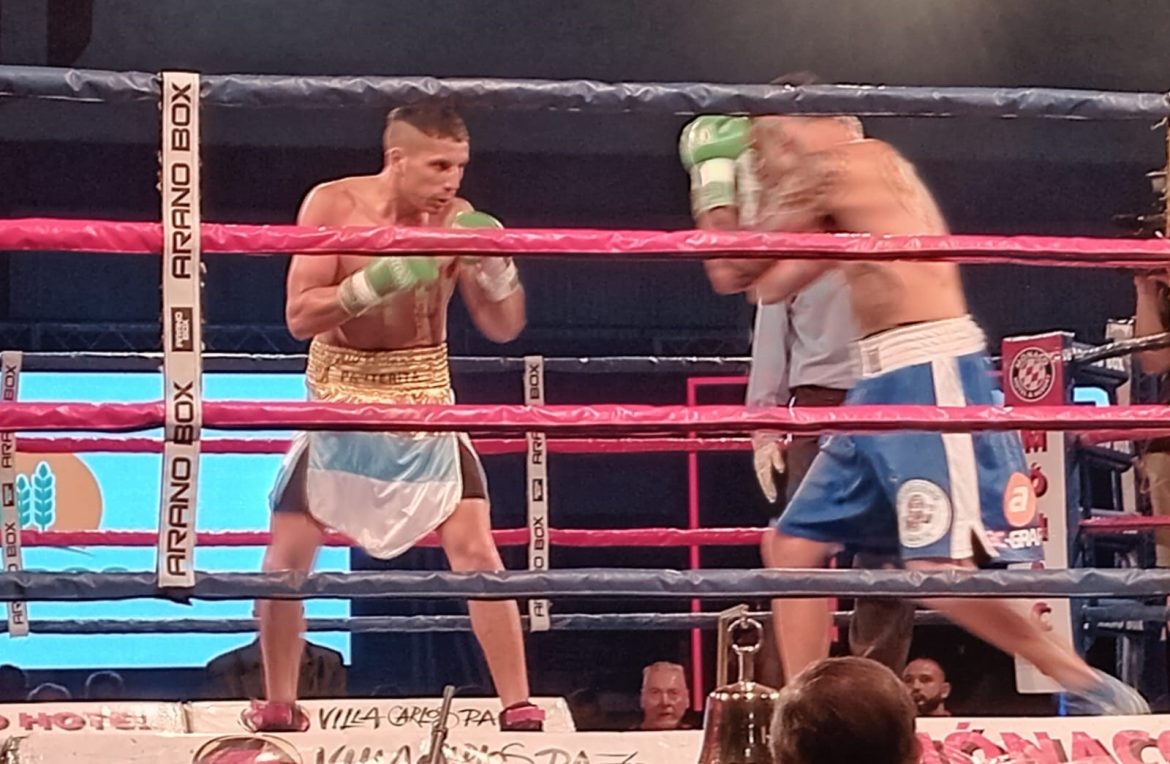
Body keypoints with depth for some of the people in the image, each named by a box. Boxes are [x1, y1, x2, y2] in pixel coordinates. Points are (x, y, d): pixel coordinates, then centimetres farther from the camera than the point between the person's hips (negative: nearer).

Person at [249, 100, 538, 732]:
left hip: (424, 402, 1)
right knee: (287, 553, 0)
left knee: (476, 550, -8)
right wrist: (379, 279, -29)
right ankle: (278, 708, 15)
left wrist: (497, 265, -22)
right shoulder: (333, 205, -13)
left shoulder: (458, 220, -8)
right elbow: (299, 316, -17)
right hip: (340, 401, -1)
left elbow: (504, 328, -3)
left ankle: (519, 706, -3)